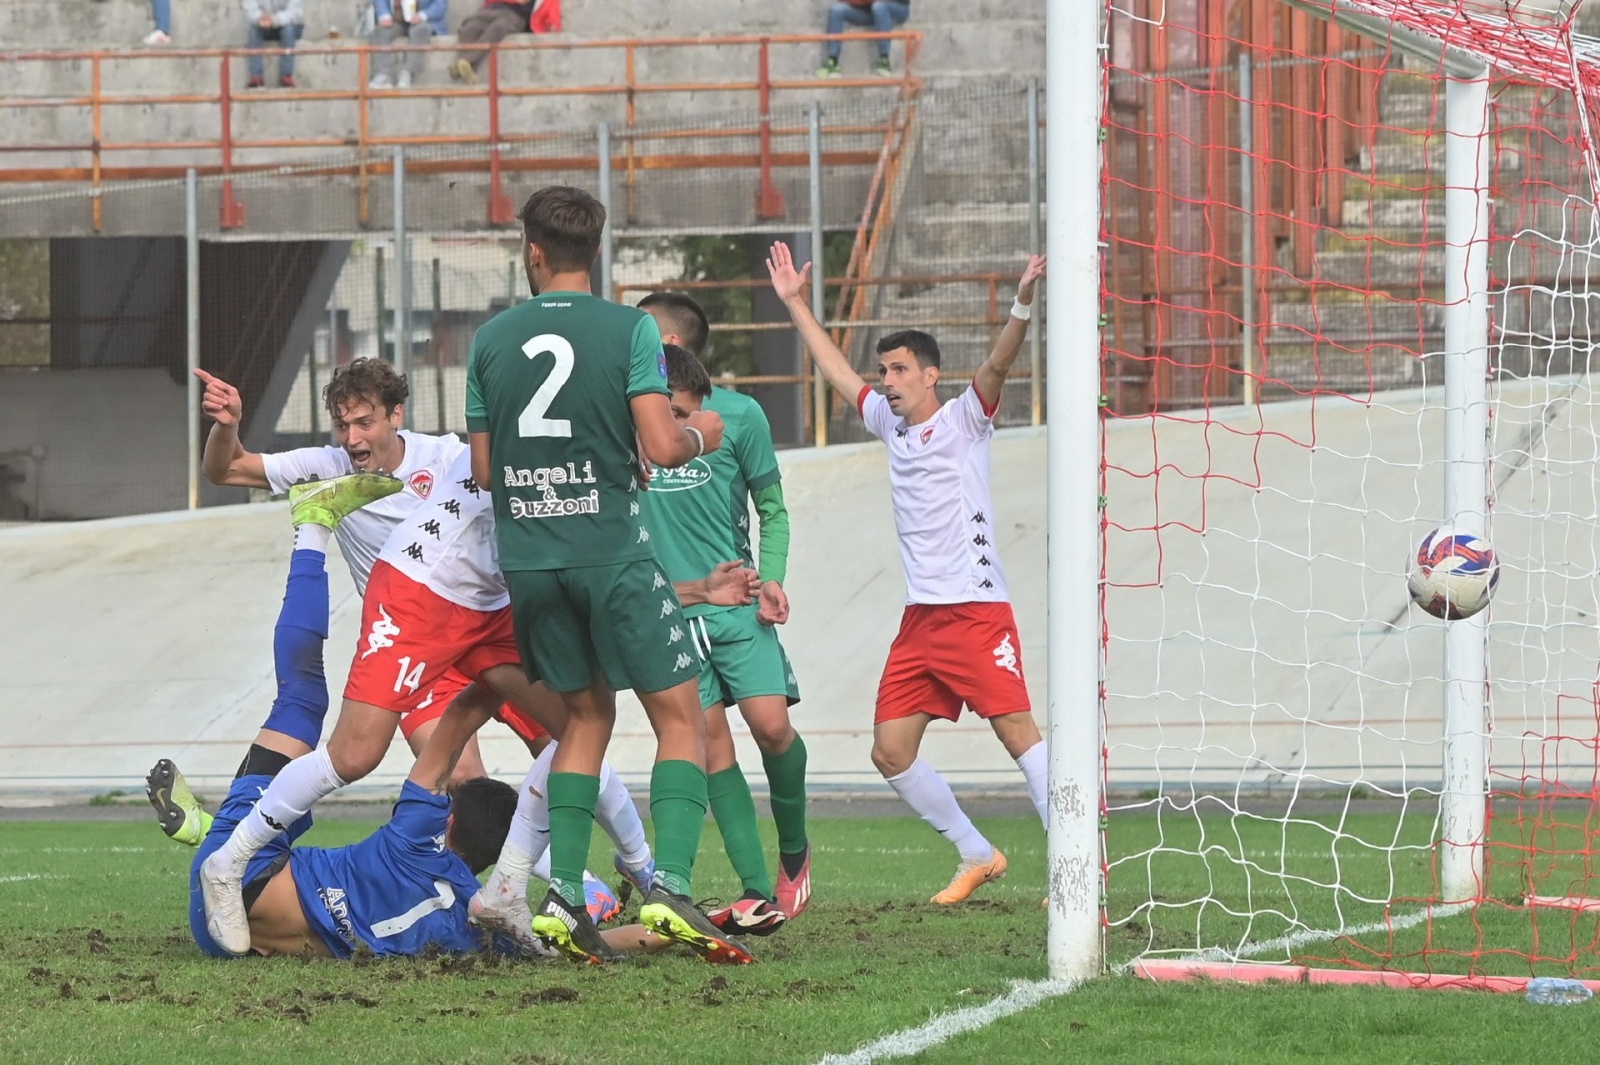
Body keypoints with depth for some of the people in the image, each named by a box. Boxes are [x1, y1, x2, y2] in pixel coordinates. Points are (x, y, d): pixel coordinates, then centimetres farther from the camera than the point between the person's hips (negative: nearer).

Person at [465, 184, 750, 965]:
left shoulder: (491, 339, 6)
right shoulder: (628, 329, -5)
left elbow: (482, 468, 10)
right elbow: (661, 447, -12)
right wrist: (700, 433, 10)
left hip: (528, 558, 4)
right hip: (612, 549, -4)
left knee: (586, 716, 18)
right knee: (680, 716, 3)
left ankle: (562, 895, 7)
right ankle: (669, 886, -15)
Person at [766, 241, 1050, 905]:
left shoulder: (962, 420, -2)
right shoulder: (890, 423, 16)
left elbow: (997, 366, -19)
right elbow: (838, 372, 29)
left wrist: (1022, 302, -35)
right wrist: (796, 304, 32)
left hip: (976, 610, -8)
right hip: (919, 619, 8)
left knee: (1019, 733, -15)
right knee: (891, 751, 2)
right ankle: (977, 856, 15)